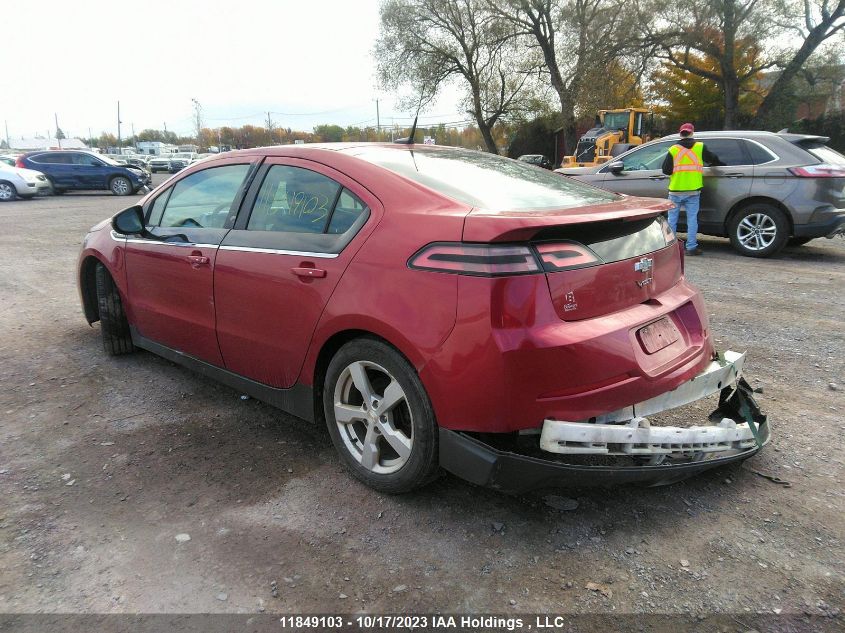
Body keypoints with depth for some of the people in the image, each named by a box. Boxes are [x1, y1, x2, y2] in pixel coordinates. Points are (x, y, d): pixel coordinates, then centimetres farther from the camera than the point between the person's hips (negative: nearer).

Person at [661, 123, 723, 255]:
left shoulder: (673, 150, -2)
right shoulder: (700, 147, 1)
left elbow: (666, 170, -4)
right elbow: (713, 160, 9)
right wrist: (721, 164, 30)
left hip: (675, 191, 0)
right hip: (693, 190, 0)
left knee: (672, 219, 8)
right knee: (692, 219, 3)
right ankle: (691, 247, 3)